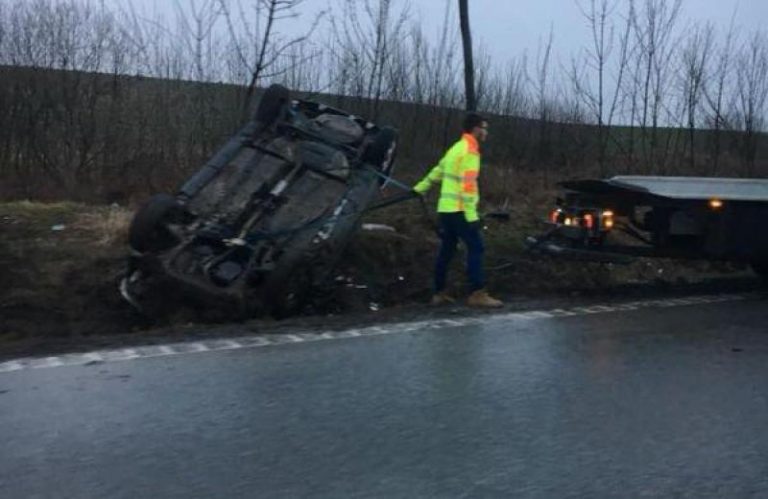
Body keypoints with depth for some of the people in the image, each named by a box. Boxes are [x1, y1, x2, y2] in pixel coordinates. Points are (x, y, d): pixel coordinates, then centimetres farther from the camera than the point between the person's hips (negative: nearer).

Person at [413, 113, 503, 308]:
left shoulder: (457, 148, 18)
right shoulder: (470, 151, -12)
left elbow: (437, 171, 24)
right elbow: (468, 185, -19)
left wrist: (419, 189, 31)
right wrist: (471, 215, -20)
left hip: (446, 208, 10)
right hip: (459, 210, -10)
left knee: (446, 250, 11)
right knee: (476, 248, -8)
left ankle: (439, 293, 15)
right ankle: (478, 294, -10)